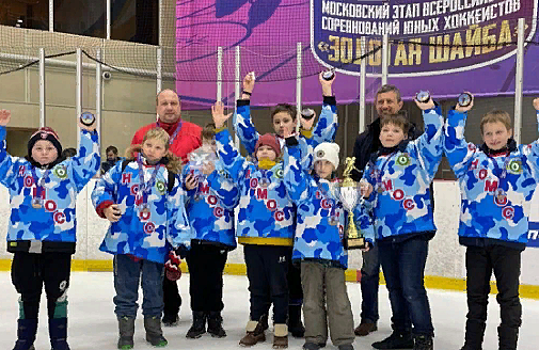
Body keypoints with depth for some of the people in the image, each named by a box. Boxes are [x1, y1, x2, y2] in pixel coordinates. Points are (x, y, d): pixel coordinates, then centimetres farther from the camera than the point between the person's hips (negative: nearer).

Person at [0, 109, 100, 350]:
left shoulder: (69, 170, 8)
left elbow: (90, 162, -1)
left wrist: (88, 133, -11)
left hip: (59, 243, -1)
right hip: (24, 243, 2)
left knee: (57, 294, 9)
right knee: (27, 295, 13)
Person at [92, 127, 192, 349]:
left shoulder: (170, 177, 2)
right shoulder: (124, 168, 4)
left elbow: (177, 212, 1)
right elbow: (102, 186, 11)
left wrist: (178, 243, -3)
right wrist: (105, 206, -8)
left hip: (154, 245, 0)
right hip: (124, 240, 1)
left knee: (154, 288, 10)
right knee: (125, 288, 10)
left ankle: (153, 328, 28)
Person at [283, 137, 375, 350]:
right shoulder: (306, 185, 7)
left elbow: (360, 213, 20)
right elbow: (293, 176, -14)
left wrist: (368, 236, 9)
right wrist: (292, 148, -22)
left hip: (335, 253, 1)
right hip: (310, 250, -1)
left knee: (339, 300, 1)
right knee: (312, 298, 6)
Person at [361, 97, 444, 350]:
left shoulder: (416, 152, 2)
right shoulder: (374, 163, 17)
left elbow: (434, 135, -15)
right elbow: (369, 200, 24)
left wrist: (429, 110, -26)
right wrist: (366, 194, 3)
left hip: (414, 229, -6)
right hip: (385, 233, 6)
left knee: (411, 286, -10)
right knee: (394, 287, 14)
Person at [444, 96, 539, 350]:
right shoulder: (472, 157, 10)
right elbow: (451, 141, 8)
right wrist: (458, 114, -3)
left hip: (509, 237, -2)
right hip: (474, 236, 2)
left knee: (508, 296, 4)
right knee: (476, 295, 13)